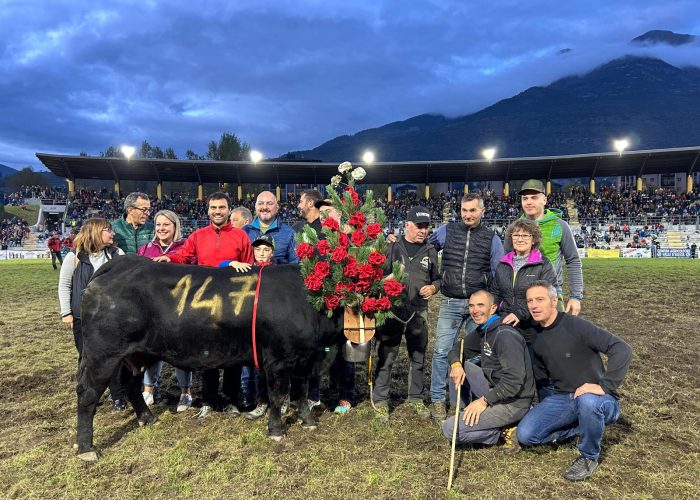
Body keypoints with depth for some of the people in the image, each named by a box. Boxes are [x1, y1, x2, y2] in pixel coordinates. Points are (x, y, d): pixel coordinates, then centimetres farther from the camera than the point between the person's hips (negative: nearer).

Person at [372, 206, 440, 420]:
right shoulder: (391, 247, -1)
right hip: (392, 309, -3)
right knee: (386, 357, 1)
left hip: (418, 312, 3)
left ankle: (417, 398, 30)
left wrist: (433, 287, -3)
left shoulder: (430, 251, 9)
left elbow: (437, 278, 18)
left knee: (418, 358, 13)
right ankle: (380, 400, 14)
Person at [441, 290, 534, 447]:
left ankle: (505, 430, -4)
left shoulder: (506, 335, -21)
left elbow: (514, 381, -26)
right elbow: (457, 349, 15)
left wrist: (485, 400, -24)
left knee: (450, 429, -16)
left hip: (513, 402, -9)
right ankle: (465, 413, 9)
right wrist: (456, 364, -8)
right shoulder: (482, 331, 8)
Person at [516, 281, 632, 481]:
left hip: (594, 398, -6)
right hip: (562, 399, 6)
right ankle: (581, 428, 12)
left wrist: (604, 386, -34)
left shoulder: (575, 326, -17)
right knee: (525, 434, -12)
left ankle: (589, 457, -11)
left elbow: (622, 349, -26)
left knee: (588, 401, -42)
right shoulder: (536, 338, 6)